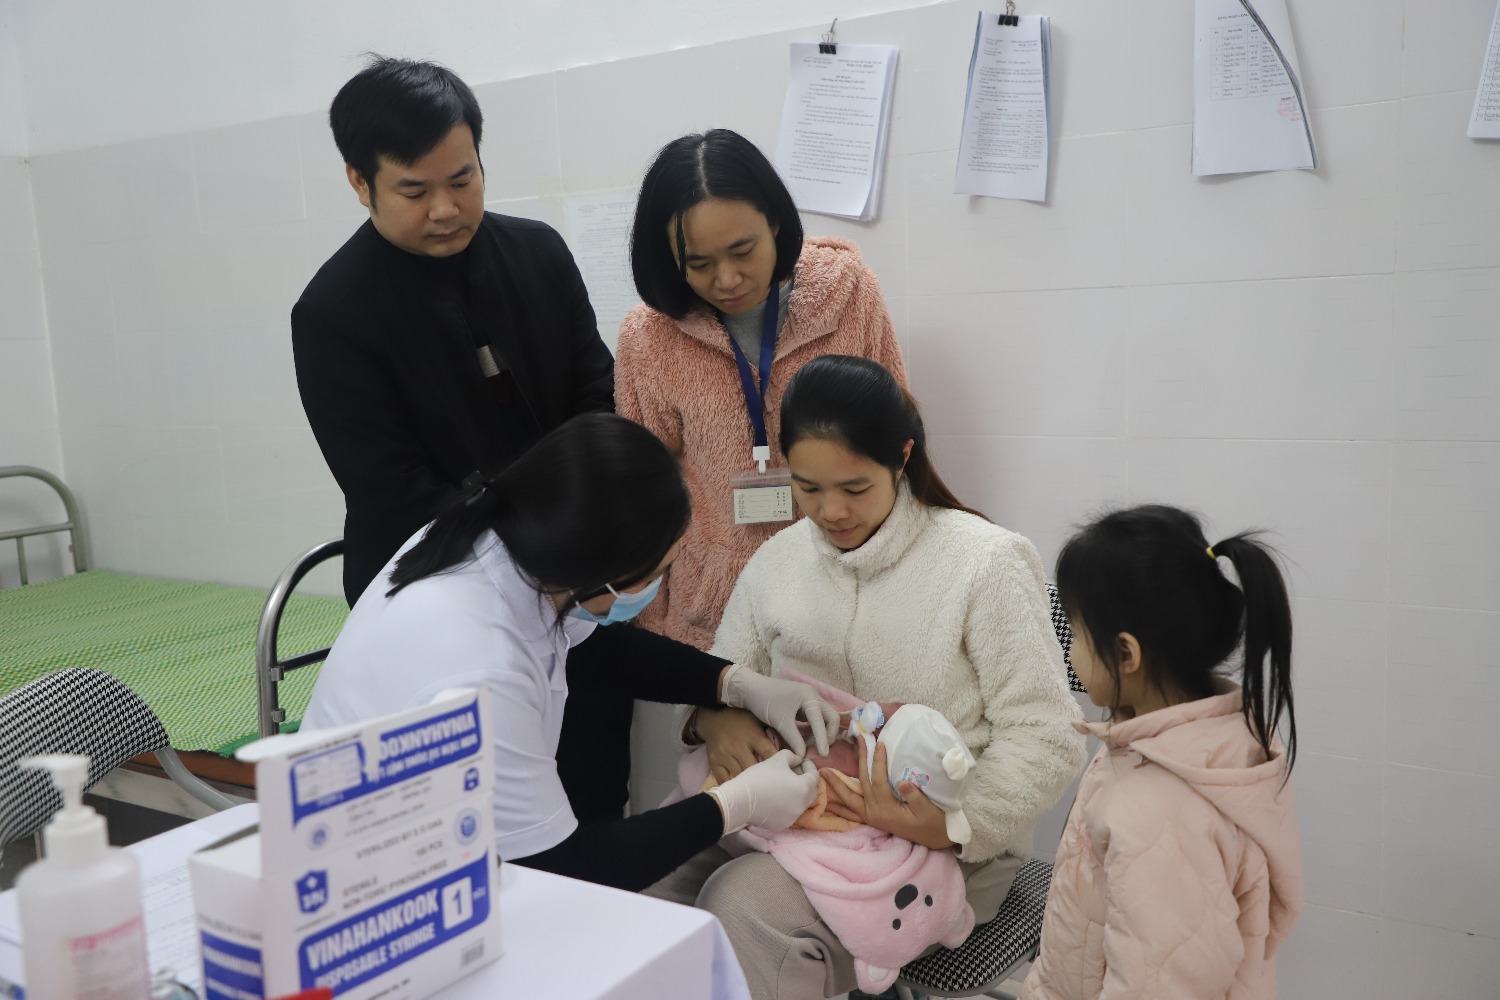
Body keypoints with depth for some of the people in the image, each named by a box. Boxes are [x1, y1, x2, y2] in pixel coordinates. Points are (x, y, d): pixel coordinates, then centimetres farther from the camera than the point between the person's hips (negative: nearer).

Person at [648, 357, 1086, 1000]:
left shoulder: (985, 562, -8)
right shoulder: (777, 560, 9)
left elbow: (1044, 737, -10)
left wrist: (951, 824, -25)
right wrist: (717, 722, -11)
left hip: (938, 839, -5)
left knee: (744, 902, -30)